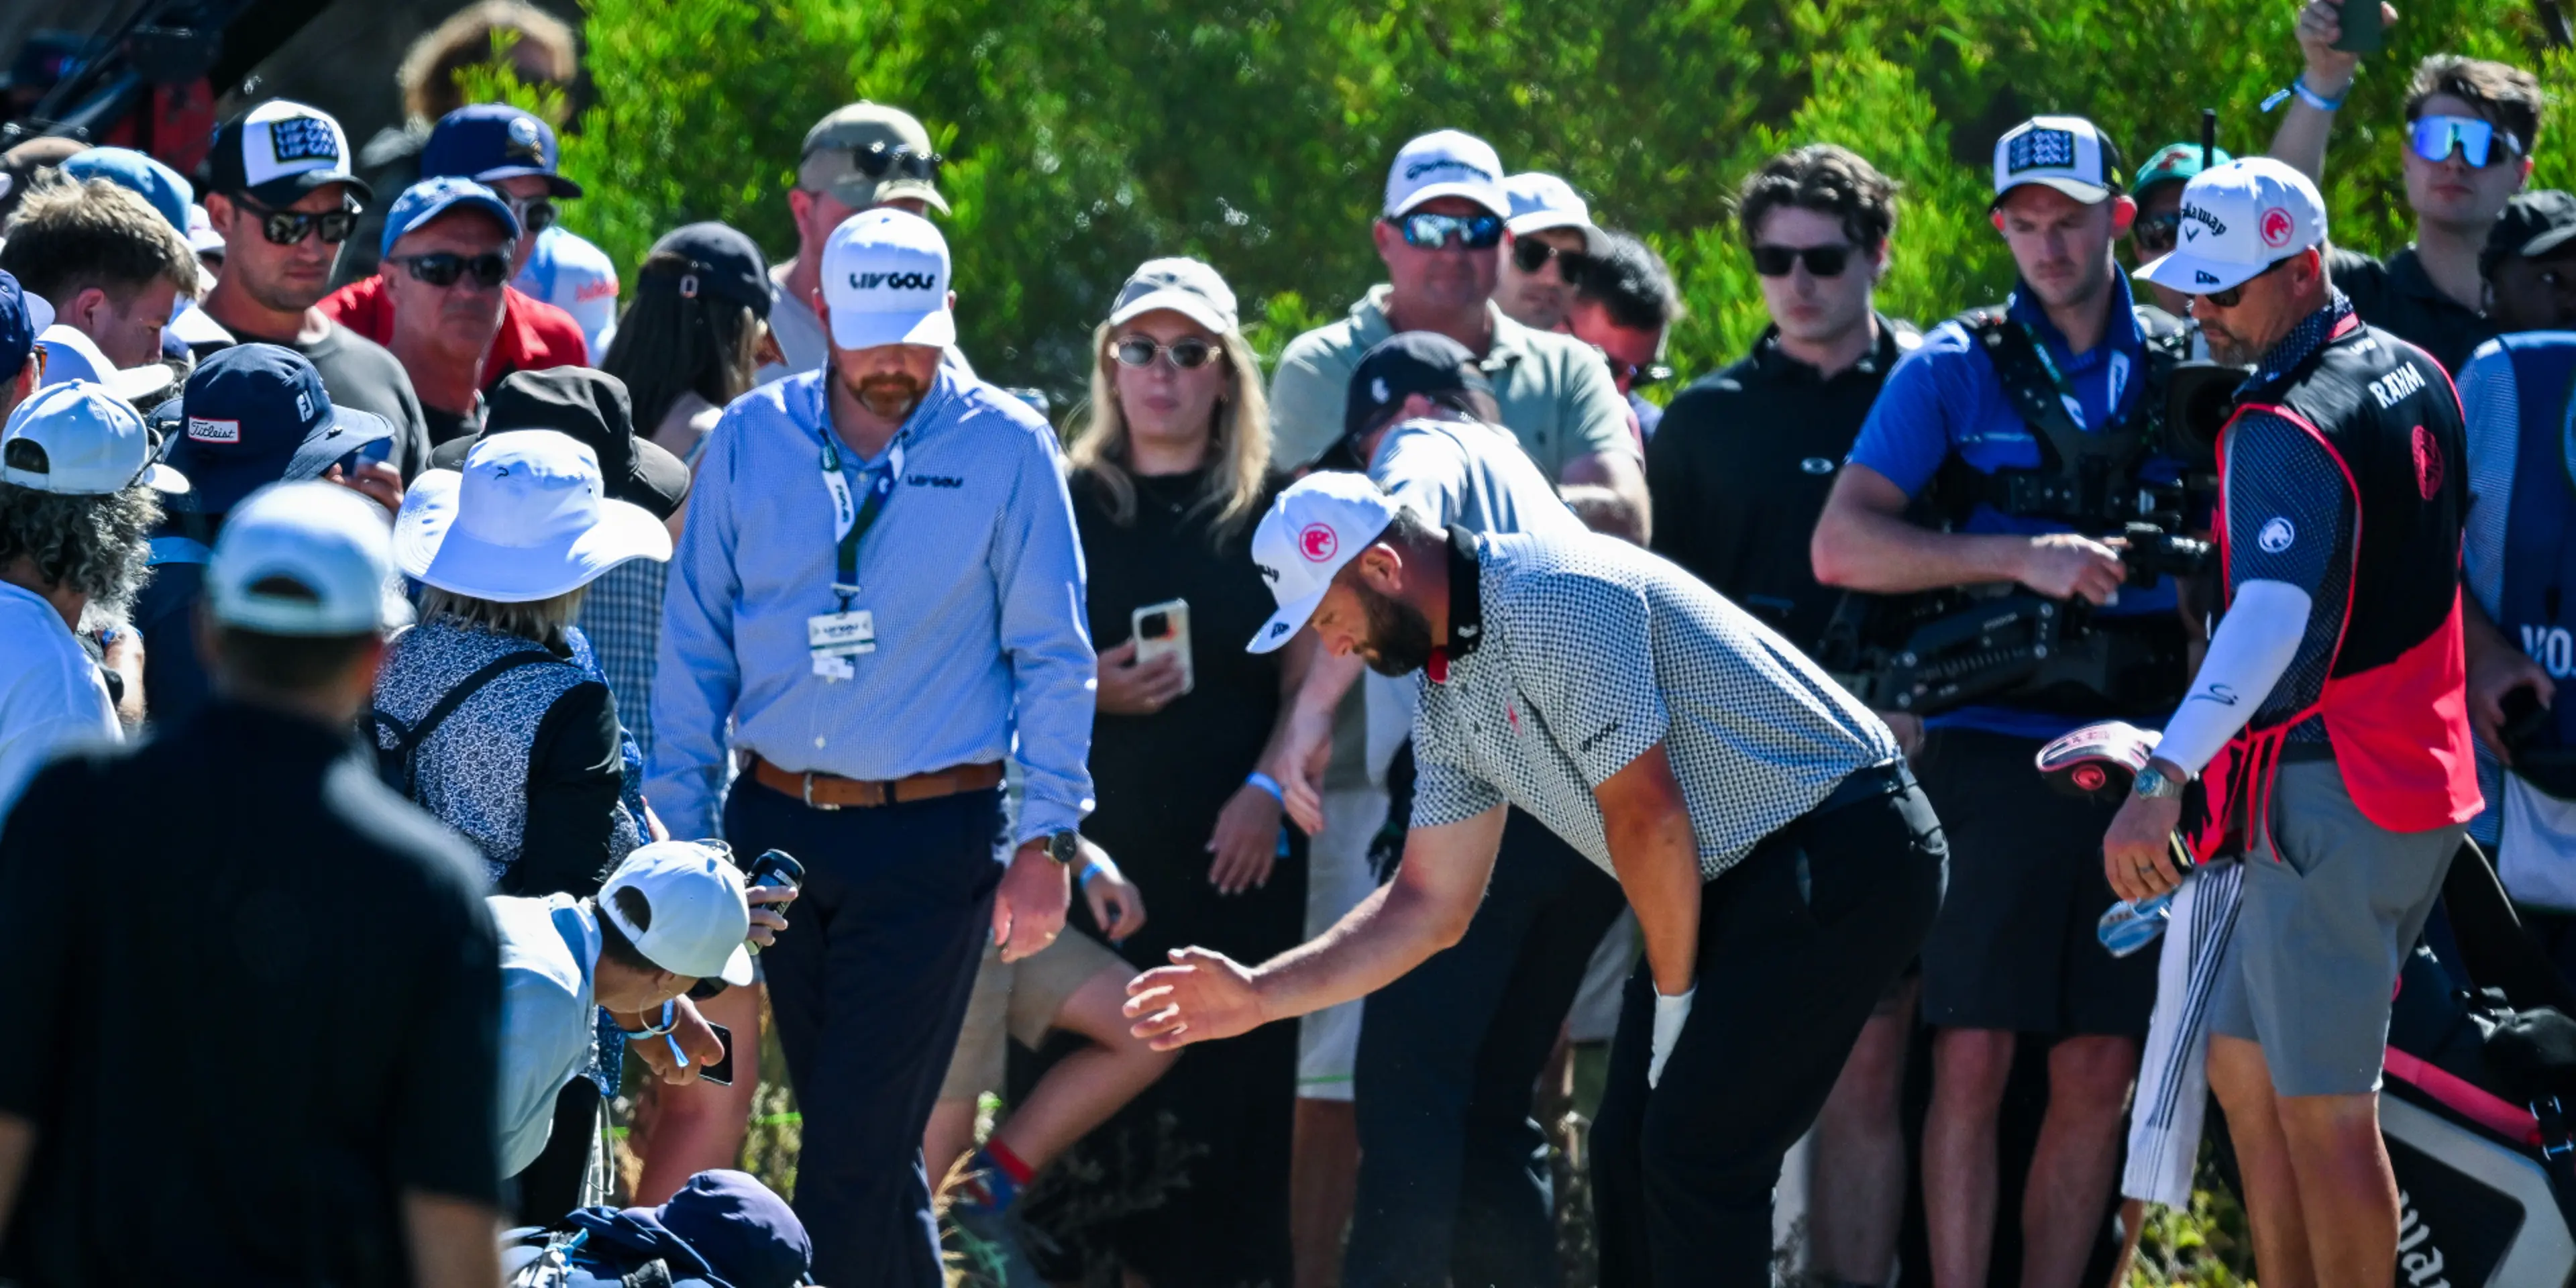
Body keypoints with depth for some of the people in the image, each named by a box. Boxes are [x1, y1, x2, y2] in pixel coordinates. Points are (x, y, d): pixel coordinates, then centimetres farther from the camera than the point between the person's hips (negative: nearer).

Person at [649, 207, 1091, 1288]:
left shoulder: (1005, 449, -3)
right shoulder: (751, 439, 4)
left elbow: (1053, 659, 0)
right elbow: (694, 646, 9)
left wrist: (1045, 840, -5)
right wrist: (680, 835, 5)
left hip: (931, 834, -4)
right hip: (776, 822, 4)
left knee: (856, 1148, -9)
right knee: (862, 1136, 12)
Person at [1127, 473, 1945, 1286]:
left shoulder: (1552, 601, -21)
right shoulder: (1448, 703, 10)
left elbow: (1646, 818, -21)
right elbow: (1431, 904, 16)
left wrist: (1674, 998, -10)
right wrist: (1260, 995, 10)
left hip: (1844, 849, -10)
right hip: (1733, 879, 10)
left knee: (1695, 1153, -14)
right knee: (1628, 1150, 9)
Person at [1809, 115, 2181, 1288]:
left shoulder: (2180, 374, 12)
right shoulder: (1955, 370, 3)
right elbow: (1842, 545, -6)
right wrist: (2023, 557, -16)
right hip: (1996, 746, -3)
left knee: (2100, 1079, 3)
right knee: (1972, 1059, -8)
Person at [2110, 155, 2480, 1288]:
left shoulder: (2286, 428, -19)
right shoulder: (2416, 376, 10)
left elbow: (2276, 612, -34)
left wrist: (2165, 776, -43)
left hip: (2330, 799, -10)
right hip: (2425, 778, 10)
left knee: (2321, 1110, -5)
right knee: (2242, 1063, 18)